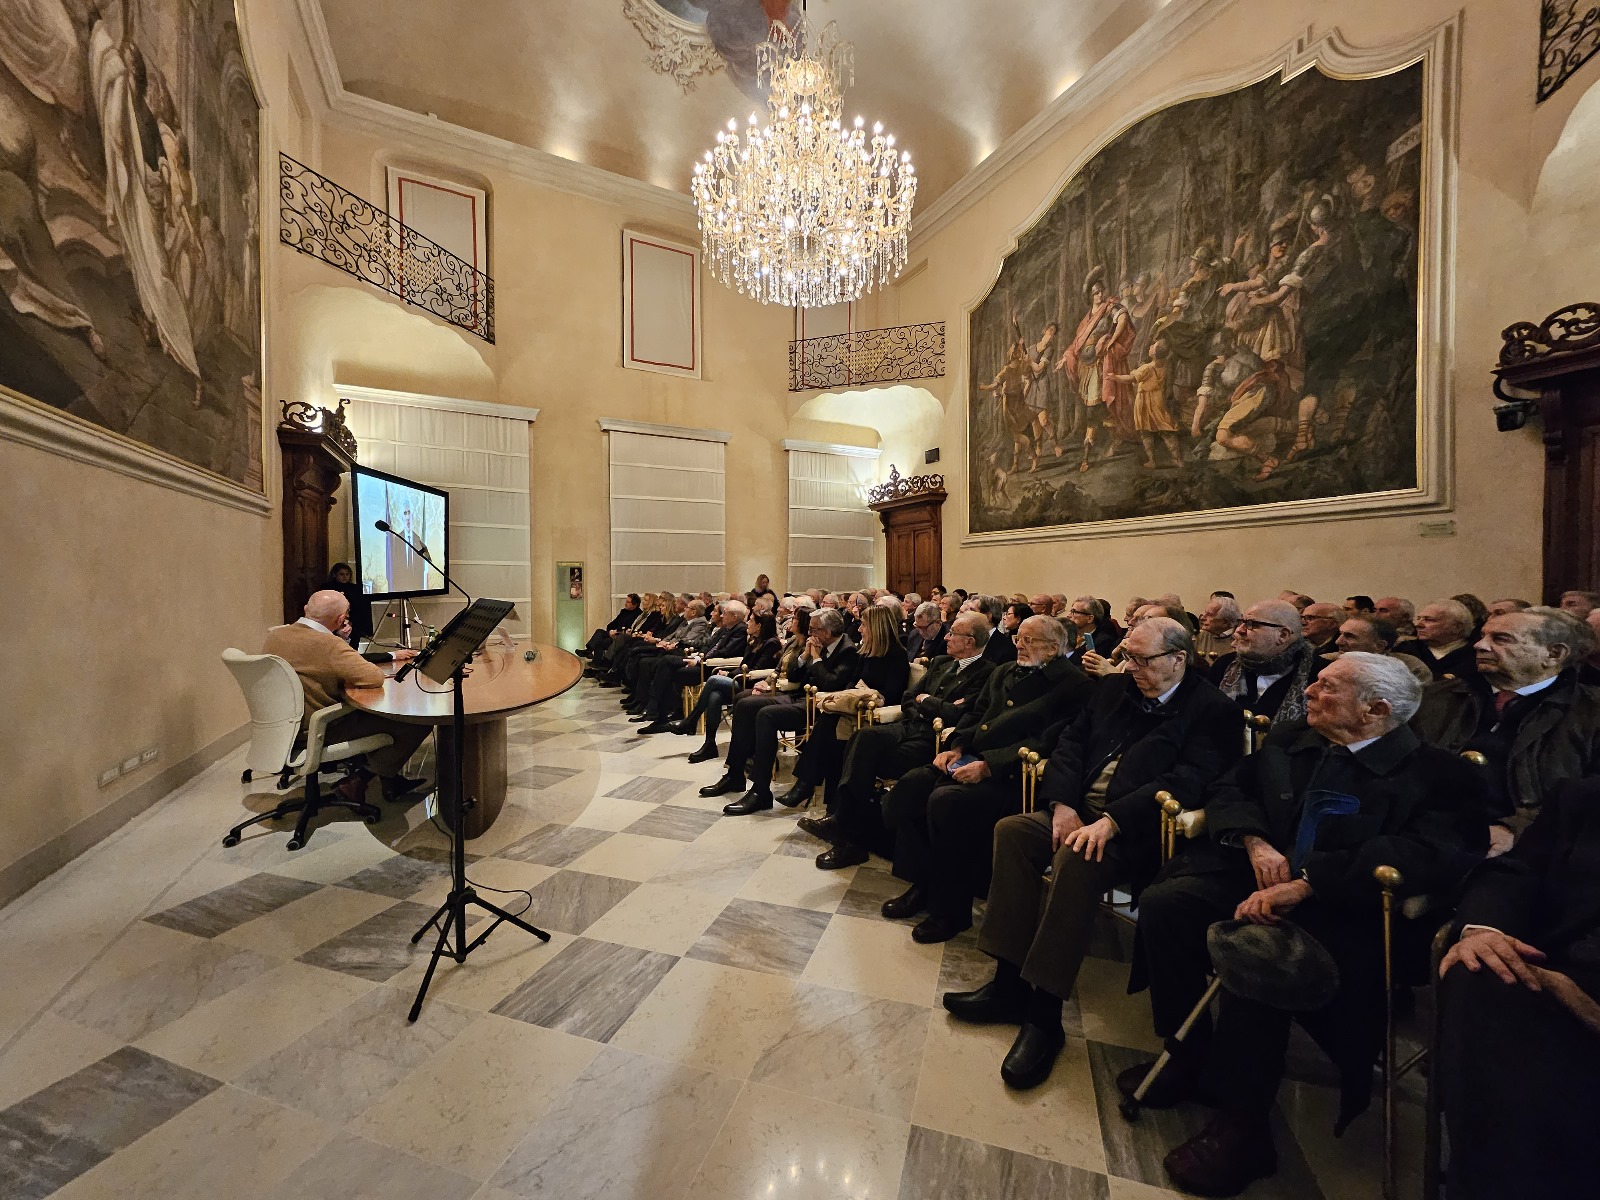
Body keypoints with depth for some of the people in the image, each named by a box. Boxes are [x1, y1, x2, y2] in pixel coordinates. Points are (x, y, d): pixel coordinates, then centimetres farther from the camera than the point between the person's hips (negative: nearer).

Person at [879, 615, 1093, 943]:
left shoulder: (1073, 685, -4)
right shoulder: (1004, 672, 20)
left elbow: (1046, 741, -16)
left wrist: (987, 766, -21)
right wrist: (955, 747, 3)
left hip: (1010, 774, -8)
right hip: (970, 759, 8)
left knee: (946, 800, -30)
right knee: (908, 787, -12)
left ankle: (952, 910, -9)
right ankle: (922, 883, 7)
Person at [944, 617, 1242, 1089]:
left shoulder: (1213, 711, -4)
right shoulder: (1116, 688, 14)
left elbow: (1189, 781, -18)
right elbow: (1071, 742, 11)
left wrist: (1111, 820, -27)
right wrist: (1063, 804, -5)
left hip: (1135, 831, -6)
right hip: (1078, 812, 7)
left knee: (1077, 859, -33)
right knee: (1012, 829, -16)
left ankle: (1044, 1012, -20)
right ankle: (1010, 983, -8)